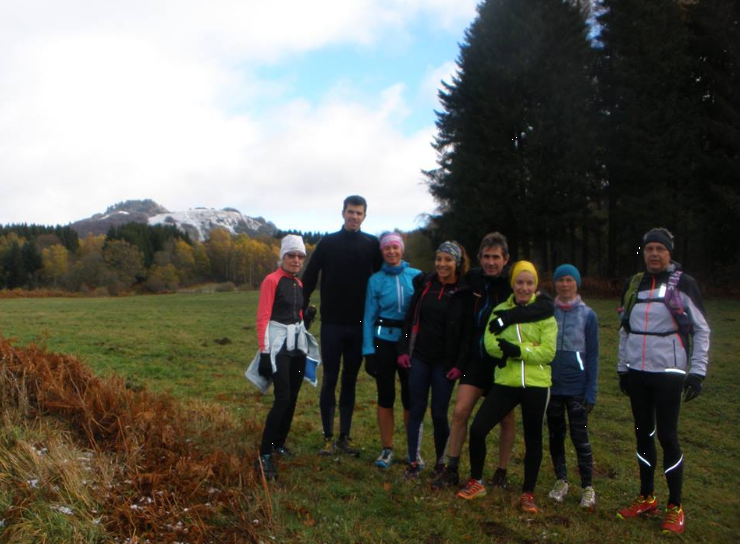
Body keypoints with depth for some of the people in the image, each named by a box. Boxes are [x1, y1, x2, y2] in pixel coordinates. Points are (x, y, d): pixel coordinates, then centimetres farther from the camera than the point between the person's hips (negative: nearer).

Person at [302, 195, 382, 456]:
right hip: (332, 324, -1)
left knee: (350, 381, 9)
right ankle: (328, 437, 11)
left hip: (359, 326, 1)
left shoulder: (372, 245, 4)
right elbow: (309, 278, 1)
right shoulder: (328, 243, 1)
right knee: (330, 380, 2)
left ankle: (345, 436, 18)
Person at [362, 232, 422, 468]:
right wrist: (368, 351, -5)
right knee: (385, 396, 7)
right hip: (384, 341, 0)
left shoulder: (416, 276, -1)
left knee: (410, 397, 4)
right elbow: (369, 316, 1)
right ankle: (387, 449, 18)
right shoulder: (376, 280, 0)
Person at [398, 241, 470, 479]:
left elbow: (467, 332, -4)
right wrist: (403, 350, 1)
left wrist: (459, 364, -9)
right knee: (416, 410, 4)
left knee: (439, 413, 2)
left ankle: (441, 462, 21)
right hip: (419, 358, 2)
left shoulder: (464, 293, -4)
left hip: (445, 362, -2)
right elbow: (410, 319, 8)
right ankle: (413, 462, 13)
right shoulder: (424, 284, 4)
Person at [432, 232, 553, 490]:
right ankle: (452, 470, 10)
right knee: (460, 411, -4)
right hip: (477, 358, 3)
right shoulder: (473, 278, -1)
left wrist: (508, 316, -39)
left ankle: (501, 473, 26)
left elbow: (547, 306, -28)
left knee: (506, 418, 9)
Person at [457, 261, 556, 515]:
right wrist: (522, 350, -21)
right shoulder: (500, 310, 5)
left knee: (533, 439, 10)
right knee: (477, 428, -5)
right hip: (505, 382, 2)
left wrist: (518, 349, -22)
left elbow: (548, 351, -10)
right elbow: (490, 343, -9)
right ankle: (476, 482, 17)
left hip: (536, 384, -1)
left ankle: (528, 493, 27)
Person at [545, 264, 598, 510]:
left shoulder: (587, 315, -4)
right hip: (551, 385, 3)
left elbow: (592, 355, -2)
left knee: (579, 437, 0)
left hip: (576, 388, -2)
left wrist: (591, 392, -6)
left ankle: (588, 487, 15)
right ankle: (561, 480, 28)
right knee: (555, 435, 12)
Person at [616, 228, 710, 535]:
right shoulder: (633, 285, 8)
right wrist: (622, 368, 14)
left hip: (668, 373, -4)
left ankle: (675, 507, 15)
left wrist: (697, 371, -8)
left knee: (667, 435, -1)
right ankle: (646, 499, 26)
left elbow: (701, 329, -3)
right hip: (637, 373, 5)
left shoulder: (683, 284, -6)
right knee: (643, 434, 12)